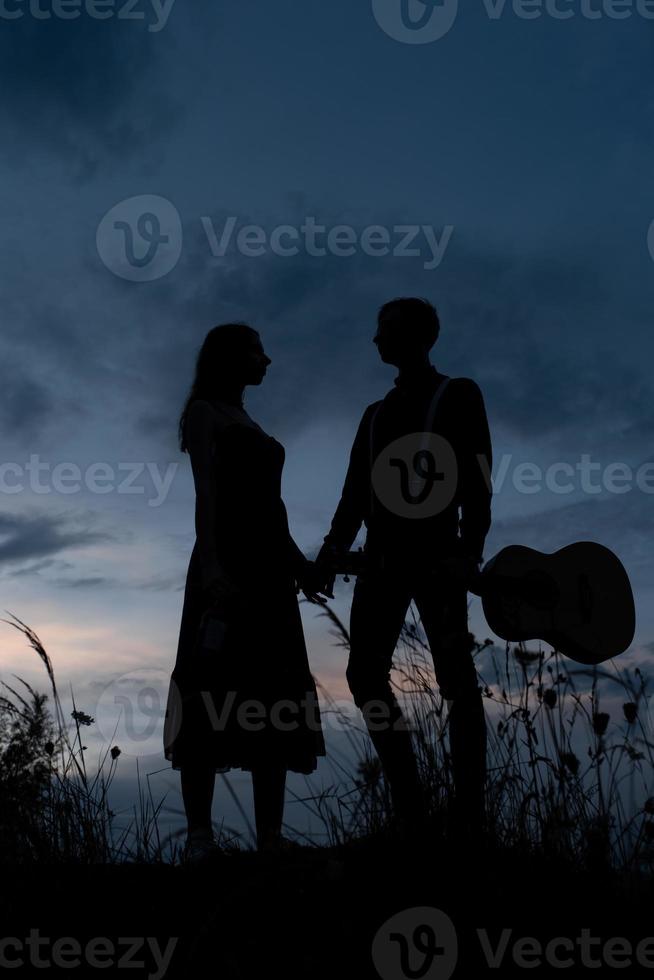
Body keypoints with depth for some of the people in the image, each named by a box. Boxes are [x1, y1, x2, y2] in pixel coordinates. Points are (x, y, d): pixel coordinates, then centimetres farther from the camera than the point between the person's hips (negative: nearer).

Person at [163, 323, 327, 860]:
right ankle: (201, 837, -8)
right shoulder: (205, 411, 4)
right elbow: (207, 490, -10)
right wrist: (210, 564, -22)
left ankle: (270, 836, 2)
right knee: (215, 693, -10)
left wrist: (299, 562, 11)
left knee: (273, 701, 1)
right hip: (228, 559, -8)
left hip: (269, 563, 8)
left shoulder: (248, 423, 27)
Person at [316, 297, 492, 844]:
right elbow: (355, 491, 16)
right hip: (383, 555, 6)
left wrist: (469, 550, -17)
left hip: (435, 552, -6)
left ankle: (470, 817, -3)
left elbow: (477, 479, -4)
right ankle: (410, 805, 6)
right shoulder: (377, 413, 23)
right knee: (365, 673, -2)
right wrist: (335, 548, 3)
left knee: (455, 677, -6)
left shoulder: (457, 395, 7)